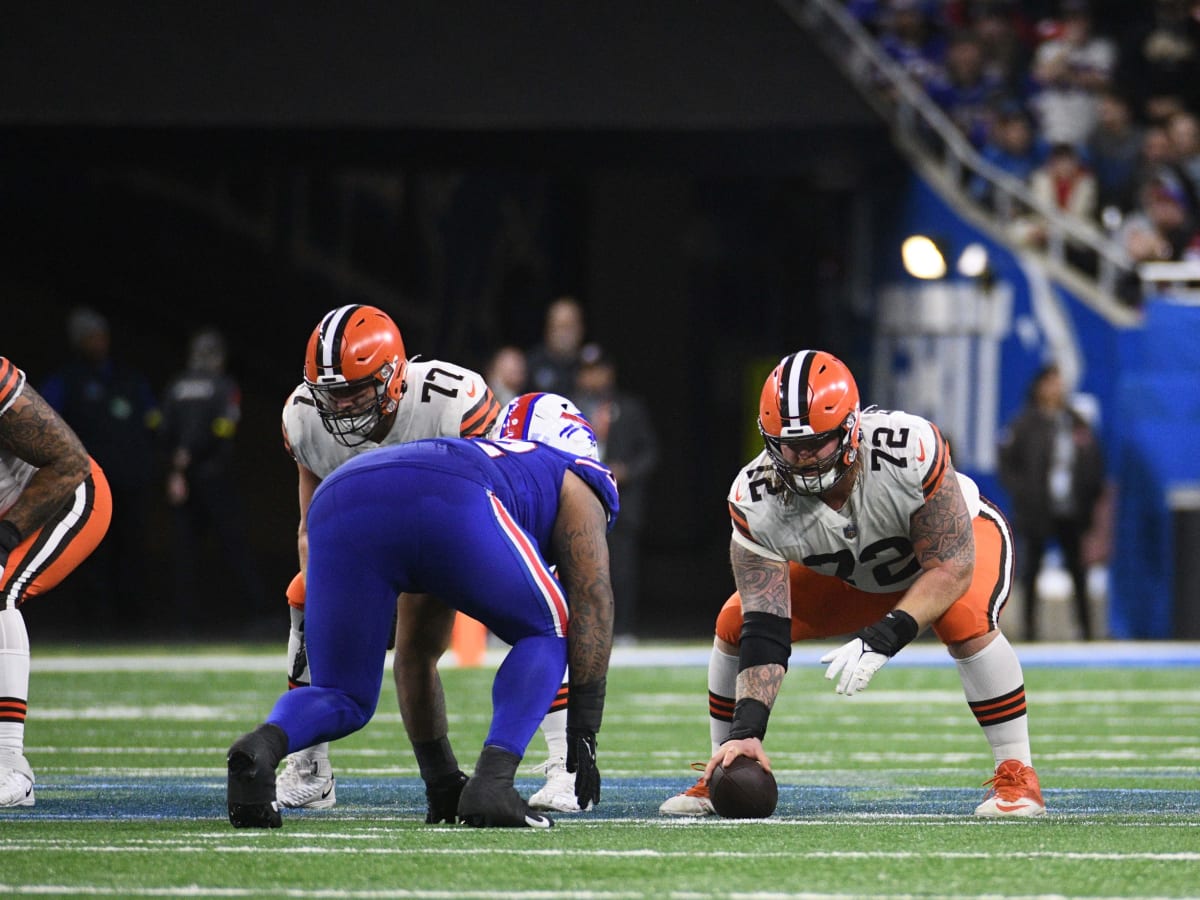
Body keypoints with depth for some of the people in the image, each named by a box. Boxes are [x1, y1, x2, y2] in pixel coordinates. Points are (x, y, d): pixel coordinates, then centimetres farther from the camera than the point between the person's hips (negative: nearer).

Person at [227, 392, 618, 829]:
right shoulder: (574, 483, 34)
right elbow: (592, 600, 17)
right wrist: (583, 733, 17)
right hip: (451, 503, -5)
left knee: (344, 699, 18)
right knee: (545, 633, 20)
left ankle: (263, 745, -16)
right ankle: (492, 780, -2)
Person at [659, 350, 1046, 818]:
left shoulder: (909, 452, -42)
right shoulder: (757, 501, -32)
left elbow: (953, 568, -37)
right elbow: (764, 630, -32)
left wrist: (882, 639, -50)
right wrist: (747, 728, -44)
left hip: (958, 535, -4)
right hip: (848, 575, 4)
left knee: (965, 619, -35)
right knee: (735, 624, -10)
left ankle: (1016, 774, -20)